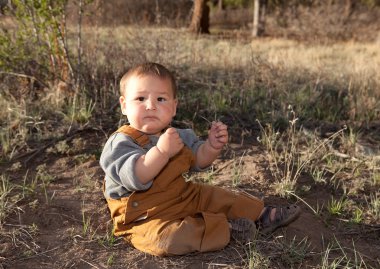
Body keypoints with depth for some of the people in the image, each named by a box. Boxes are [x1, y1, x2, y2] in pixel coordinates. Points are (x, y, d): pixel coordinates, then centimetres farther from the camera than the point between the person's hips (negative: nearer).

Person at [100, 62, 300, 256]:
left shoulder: (178, 136, 6)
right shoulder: (121, 142, -19)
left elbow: (198, 161, 12)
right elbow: (135, 178, -33)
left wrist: (212, 147, -8)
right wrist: (161, 151, -43)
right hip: (145, 217, -7)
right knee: (164, 237, -35)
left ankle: (262, 215, 24)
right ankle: (226, 228, -21)